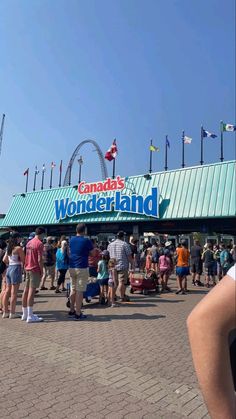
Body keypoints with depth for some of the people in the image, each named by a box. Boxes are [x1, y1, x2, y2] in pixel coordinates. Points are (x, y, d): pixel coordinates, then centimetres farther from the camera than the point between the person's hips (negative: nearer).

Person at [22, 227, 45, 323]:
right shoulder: (39, 243, -13)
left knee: (26, 291, 11)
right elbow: (39, 259, -17)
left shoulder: (29, 242, 13)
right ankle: (30, 316, -5)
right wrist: (41, 271, -9)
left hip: (27, 269, 8)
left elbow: (27, 256, 15)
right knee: (31, 291, -7)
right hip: (35, 270, -8)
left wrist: (26, 268, 19)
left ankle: (25, 314, 21)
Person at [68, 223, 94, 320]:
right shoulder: (86, 241, -10)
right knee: (80, 291, -3)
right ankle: (78, 313, 0)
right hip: (82, 268, -6)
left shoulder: (71, 240, 8)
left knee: (73, 289, 17)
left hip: (72, 267, 6)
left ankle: (72, 310, 26)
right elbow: (92, 253, -3)